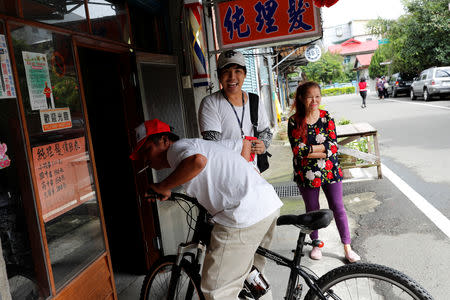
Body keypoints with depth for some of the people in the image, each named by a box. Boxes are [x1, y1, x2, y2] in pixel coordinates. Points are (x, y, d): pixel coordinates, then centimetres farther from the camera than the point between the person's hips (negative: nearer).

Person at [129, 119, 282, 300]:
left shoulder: (177, 147, -2)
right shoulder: (205, 144, 25)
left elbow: (197, 161, -26)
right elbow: (245, 142, 30)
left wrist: (162, 187, -12)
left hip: (246, 216, -10)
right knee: (252, 274, 29)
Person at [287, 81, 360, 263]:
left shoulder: (326, 117, -3)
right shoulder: (294, 121, -8)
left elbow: (333, 146, -10)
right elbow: (297, 150, -16)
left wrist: (309, 148, -18)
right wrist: (323, 149, -18)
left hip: (329, 171, 1)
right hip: (306, 173, -1)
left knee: (338, 208, 5)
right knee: (312, 210, 14)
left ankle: (347, 248, 19)